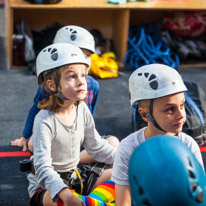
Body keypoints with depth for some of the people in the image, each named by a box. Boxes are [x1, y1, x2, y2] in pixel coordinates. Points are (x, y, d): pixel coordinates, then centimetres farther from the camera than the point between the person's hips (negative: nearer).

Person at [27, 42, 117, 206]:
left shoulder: (82, 109, -2)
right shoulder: (45, 120, -24)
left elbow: (96, 146, 11)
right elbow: (43, 167, -31)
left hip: (75, 179, 7)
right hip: (45, 186, -7)